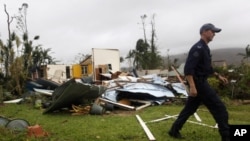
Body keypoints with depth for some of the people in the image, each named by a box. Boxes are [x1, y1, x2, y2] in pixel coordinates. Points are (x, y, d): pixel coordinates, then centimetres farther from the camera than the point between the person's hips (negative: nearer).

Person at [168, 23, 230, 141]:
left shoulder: (204, 48, 16)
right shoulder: (198, 48, -17)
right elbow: (188, 68, -25)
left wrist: (218, 76, 26)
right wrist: (192, 86, -30)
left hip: (200, 82, 10)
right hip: (198, 83, -10)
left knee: (189, 108, 14)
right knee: (219, 108, -3)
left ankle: (174, 130, 21)